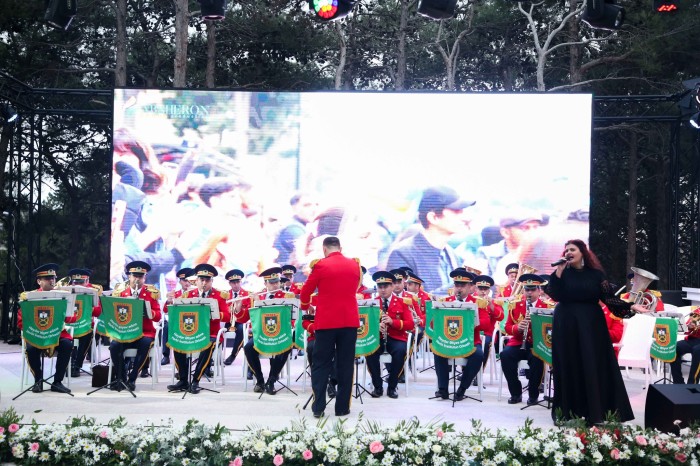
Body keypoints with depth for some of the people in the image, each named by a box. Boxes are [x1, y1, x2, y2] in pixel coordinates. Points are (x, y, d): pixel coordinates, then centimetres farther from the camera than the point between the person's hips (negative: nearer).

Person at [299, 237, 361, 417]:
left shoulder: (321, 265, -6)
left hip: (326, 321, -2)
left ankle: (318, 407, 2)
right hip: (350, 321, 3)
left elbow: (305, 292, 2)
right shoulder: (355, 265, 4)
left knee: (321, 364, 7)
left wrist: (307, 307, 22)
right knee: (345, 365, 8)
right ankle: (342, 407, 11)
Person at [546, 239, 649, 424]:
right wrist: (558, 272, -17)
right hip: (567, 325, 0)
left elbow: (609, 297, -2)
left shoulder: (596, 273, 1)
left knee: (595, 367, -1)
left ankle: (596, 412, 6)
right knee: (569, 368, 2)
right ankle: (568, 411, 10)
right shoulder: (563, 272, 2)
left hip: (591, 325, 0)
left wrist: (631, 306, -13)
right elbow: (555, 295, -11)